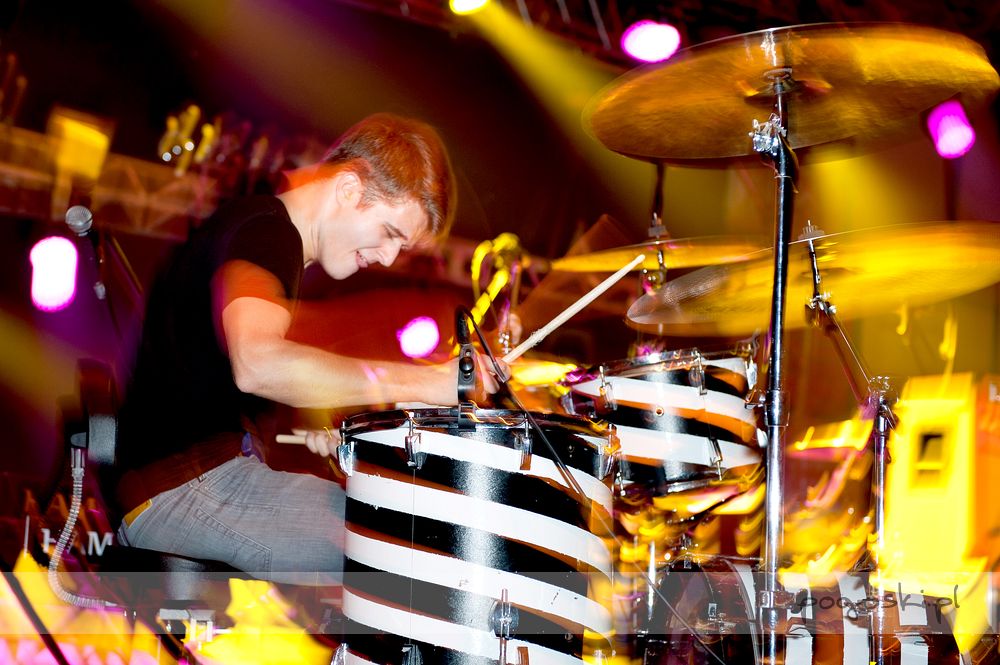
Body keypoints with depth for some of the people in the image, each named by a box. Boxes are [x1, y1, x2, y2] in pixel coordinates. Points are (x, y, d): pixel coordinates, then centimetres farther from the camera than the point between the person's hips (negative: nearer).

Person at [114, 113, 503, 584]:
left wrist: (303, 419, 8)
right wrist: (426, 381, -32)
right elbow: (257, 363, -35)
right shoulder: (264, 230, -15)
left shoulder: (271, 235, 19)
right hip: (178, 486, -11)